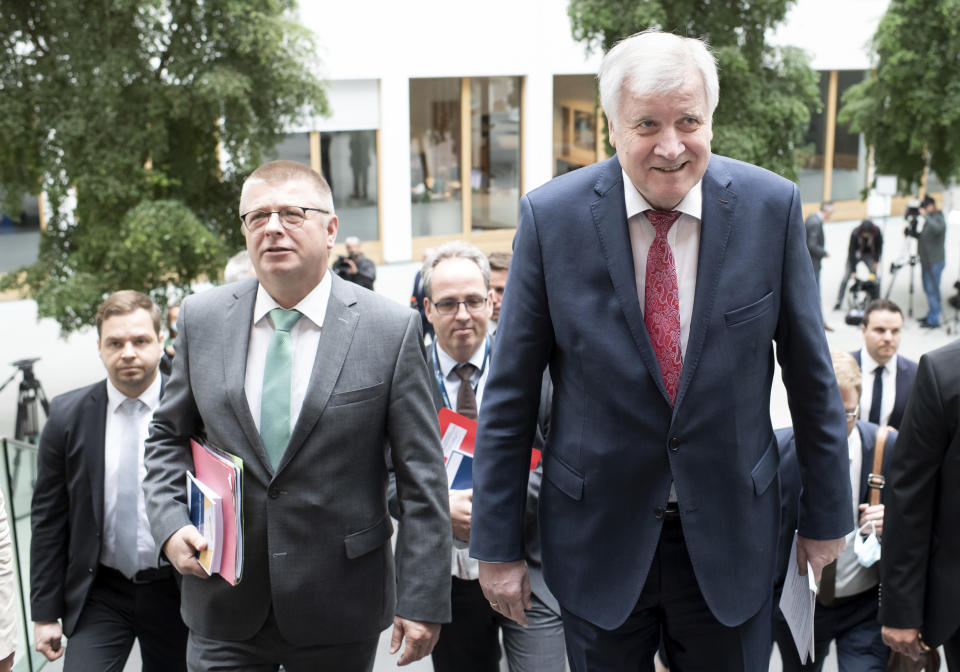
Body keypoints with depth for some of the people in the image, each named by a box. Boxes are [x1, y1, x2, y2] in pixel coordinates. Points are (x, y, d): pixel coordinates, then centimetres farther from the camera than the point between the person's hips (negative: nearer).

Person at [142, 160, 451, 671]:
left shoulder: (391, 329, -9)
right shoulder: (201, 318, 1)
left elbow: (421, 477, -8)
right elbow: (169, 435, 13)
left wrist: (423, 600, -9)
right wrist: (170, 523, -4)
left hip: (340, 611, -2)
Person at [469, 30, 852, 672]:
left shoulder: (772, 205, -9)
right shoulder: (550, 216, -11)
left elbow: (811, 373, 1)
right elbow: (509, 396, -6)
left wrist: (827, 516, 7)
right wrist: (498, 546, -3)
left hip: (731, 532, 1)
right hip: (598, 534, 0)